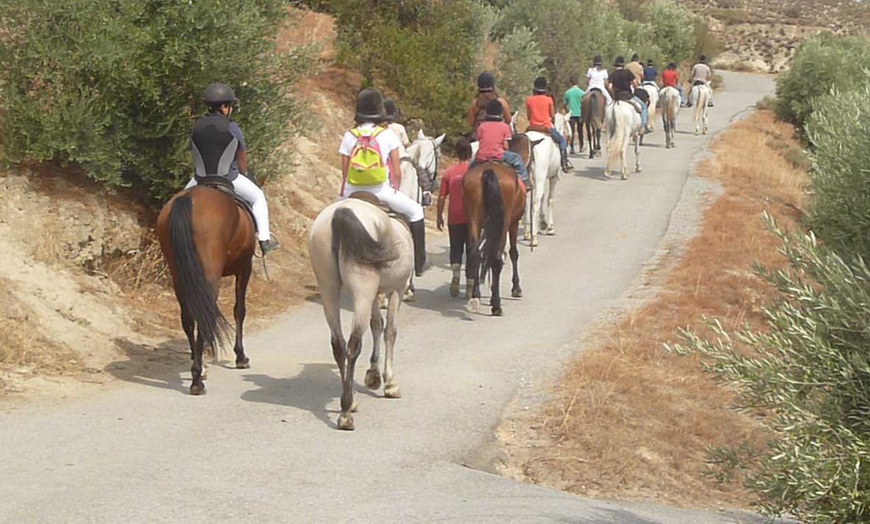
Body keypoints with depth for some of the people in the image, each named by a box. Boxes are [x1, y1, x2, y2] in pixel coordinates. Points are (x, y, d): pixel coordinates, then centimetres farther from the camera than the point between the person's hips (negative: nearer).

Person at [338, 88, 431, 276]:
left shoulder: (349, 137, 3)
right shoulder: (388, 135, -1)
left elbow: (345, 174, 4)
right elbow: (397, 173, 0)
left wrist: (343, 195, 17)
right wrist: (395, 191, 16)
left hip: (354, 193, 2)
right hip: (382, 191, -2)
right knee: (415, 211, 19)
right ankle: (419, 262, 20)